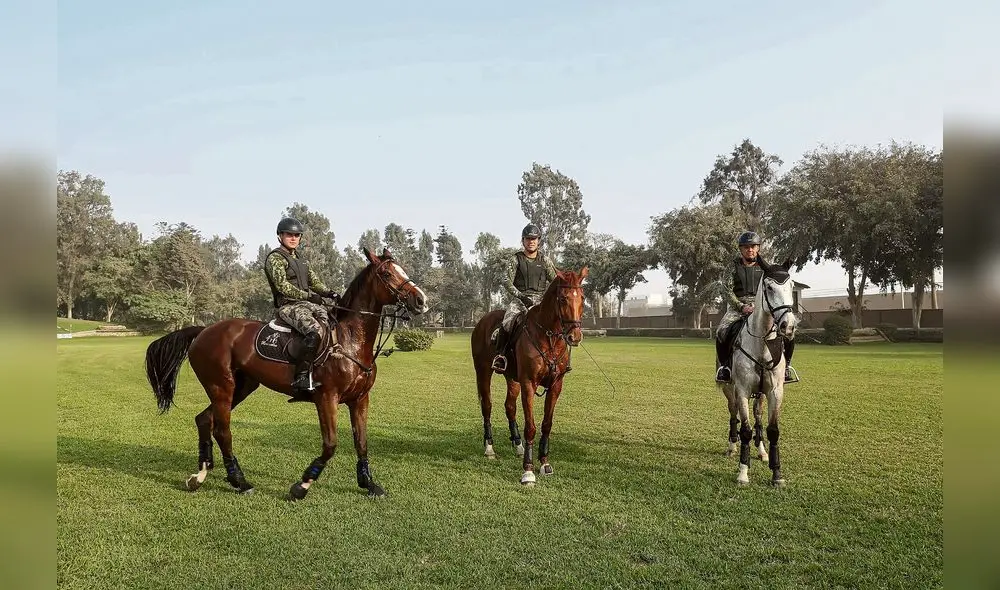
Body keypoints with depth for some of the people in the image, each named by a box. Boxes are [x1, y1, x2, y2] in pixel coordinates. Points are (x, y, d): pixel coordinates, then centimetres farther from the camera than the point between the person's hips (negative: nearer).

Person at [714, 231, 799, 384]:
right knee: (721, 332, -29)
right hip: (738, 306, -1)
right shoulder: (734, 266, 6)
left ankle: (786, 365, 5)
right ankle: (724, 366, -10)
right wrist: (741, 306, -15)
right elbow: (728, 291, 0)